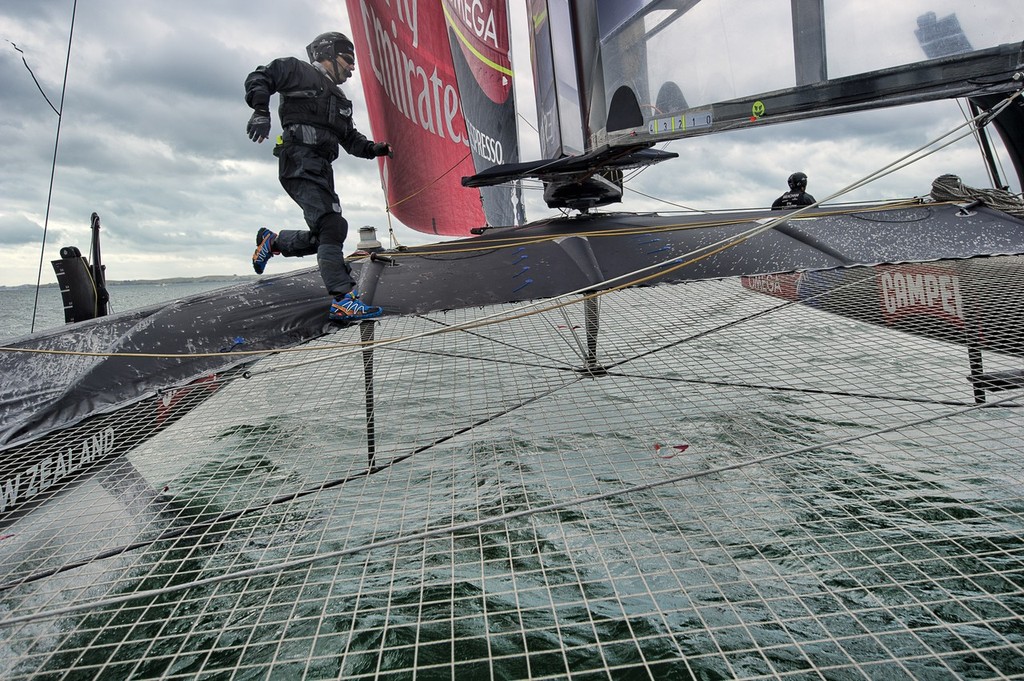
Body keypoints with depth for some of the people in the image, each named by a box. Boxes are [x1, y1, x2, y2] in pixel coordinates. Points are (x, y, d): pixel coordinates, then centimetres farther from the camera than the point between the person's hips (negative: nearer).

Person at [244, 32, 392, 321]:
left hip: (322, 167, 9)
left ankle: (272, 241, 29)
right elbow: (258, 79, 2)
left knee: (324, 237, 6)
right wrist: (261, 111, -15)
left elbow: (350, 139, 27)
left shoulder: (340, 101, 30)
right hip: (299, 161, -9)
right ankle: (343, 300, -27)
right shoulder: (297, 71, 9)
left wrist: (373, 148, 8)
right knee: (332, 225, -22)